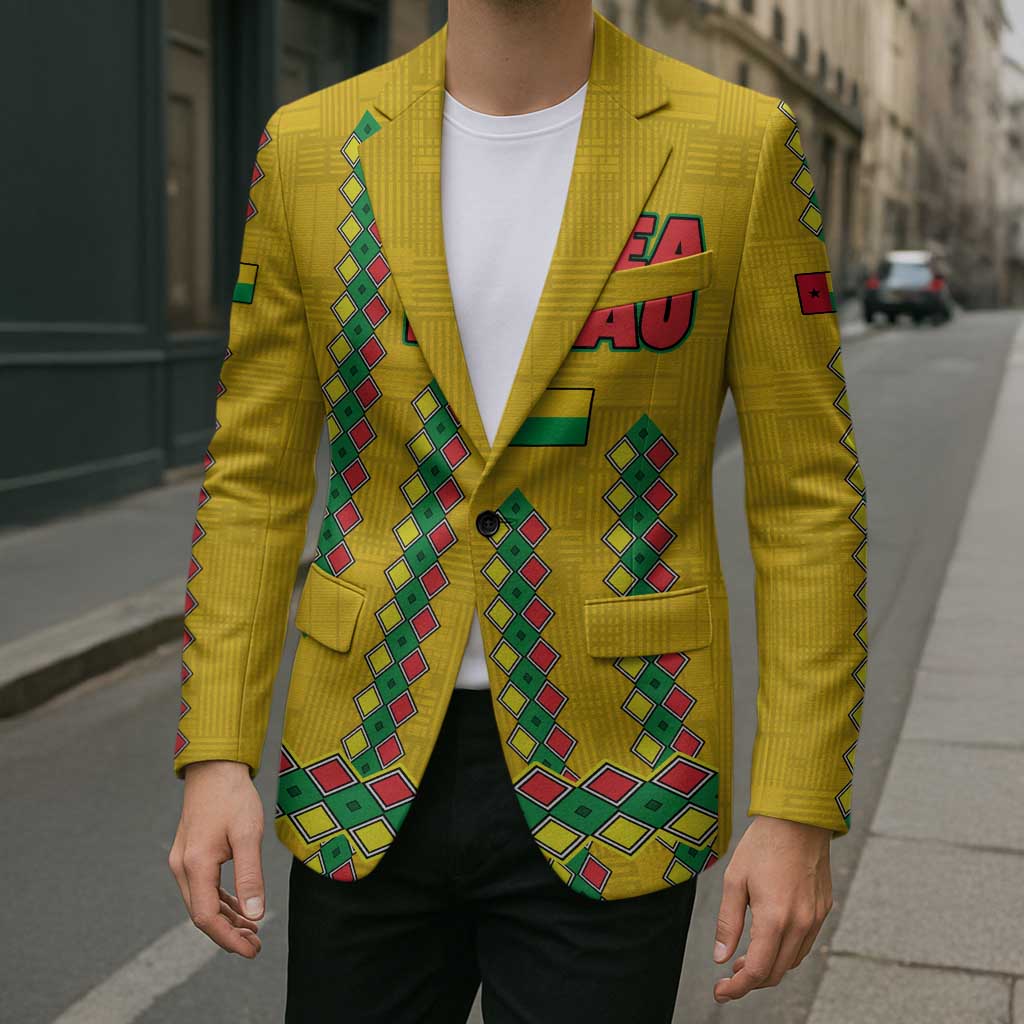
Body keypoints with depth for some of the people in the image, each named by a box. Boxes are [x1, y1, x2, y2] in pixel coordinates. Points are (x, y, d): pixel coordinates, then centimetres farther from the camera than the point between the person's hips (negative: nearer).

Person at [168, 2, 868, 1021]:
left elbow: (808, 497, -5)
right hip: (371, 765, 2)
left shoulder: (742, 144, -7)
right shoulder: (311, 146, 0)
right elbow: (254, 478, 3)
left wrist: (801, 812, -8)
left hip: (606, 780, -2)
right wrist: (212, 757, -4)